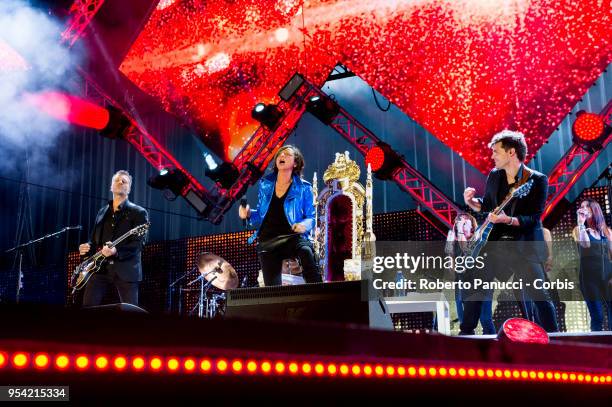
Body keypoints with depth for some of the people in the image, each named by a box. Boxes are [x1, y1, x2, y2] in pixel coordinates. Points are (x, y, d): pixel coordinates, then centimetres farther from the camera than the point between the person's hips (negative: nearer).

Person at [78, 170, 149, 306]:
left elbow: (139, 243, -9)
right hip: (100, 268, 4)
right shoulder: (102, 212, 20)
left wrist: (117, 251, -25)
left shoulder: (139, 212, 3)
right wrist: (86, 247, 1)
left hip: (125, 269, -4)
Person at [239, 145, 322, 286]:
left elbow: (311, 217, 5)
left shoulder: (303, 188, 2)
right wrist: (249, 214, -1)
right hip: (267, 242, 4)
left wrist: (305, 224, -18)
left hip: (292, 236, -4)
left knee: (306, 250, -38)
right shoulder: (265, 184, 11)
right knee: (272, 289, -8)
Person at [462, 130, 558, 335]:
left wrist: (508, 220, -31)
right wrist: (472, 202, -2)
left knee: (540, 296, -7)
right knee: (473, 287, 5)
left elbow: (534, 218, -16)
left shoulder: (537, 180, -11)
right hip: (495, 243, 5)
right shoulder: (494, 175, 6)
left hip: (525, 246, -5)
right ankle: (466, 333, 18)